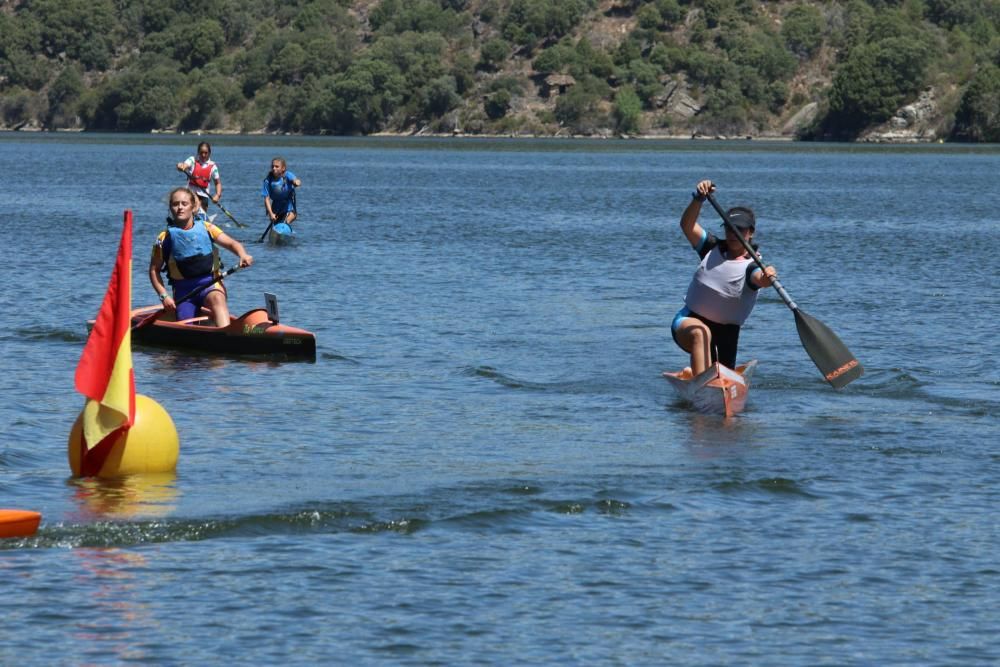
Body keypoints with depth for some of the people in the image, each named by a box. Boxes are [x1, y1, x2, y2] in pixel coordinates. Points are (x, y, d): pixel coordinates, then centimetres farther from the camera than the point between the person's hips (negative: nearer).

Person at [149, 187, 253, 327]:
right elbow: (154, 269, 6)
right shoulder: (165, 238, -1)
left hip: (210, 283, -1)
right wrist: (164, 296, -5)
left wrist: (243, 255, -25)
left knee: (217, 299, -35)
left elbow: (232, 243, -2)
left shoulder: (206, 228, 2)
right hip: (183, 289, 1)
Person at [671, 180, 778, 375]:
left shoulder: (751, 266, -10)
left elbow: (760, 278, -34)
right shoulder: (713, 248, 2)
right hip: (689, 321, 0)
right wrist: (698, 199, -26)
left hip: (725, 331, 0)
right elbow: (687, 225, -10)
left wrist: (767, 277, -58)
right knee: (701, 333, -35)